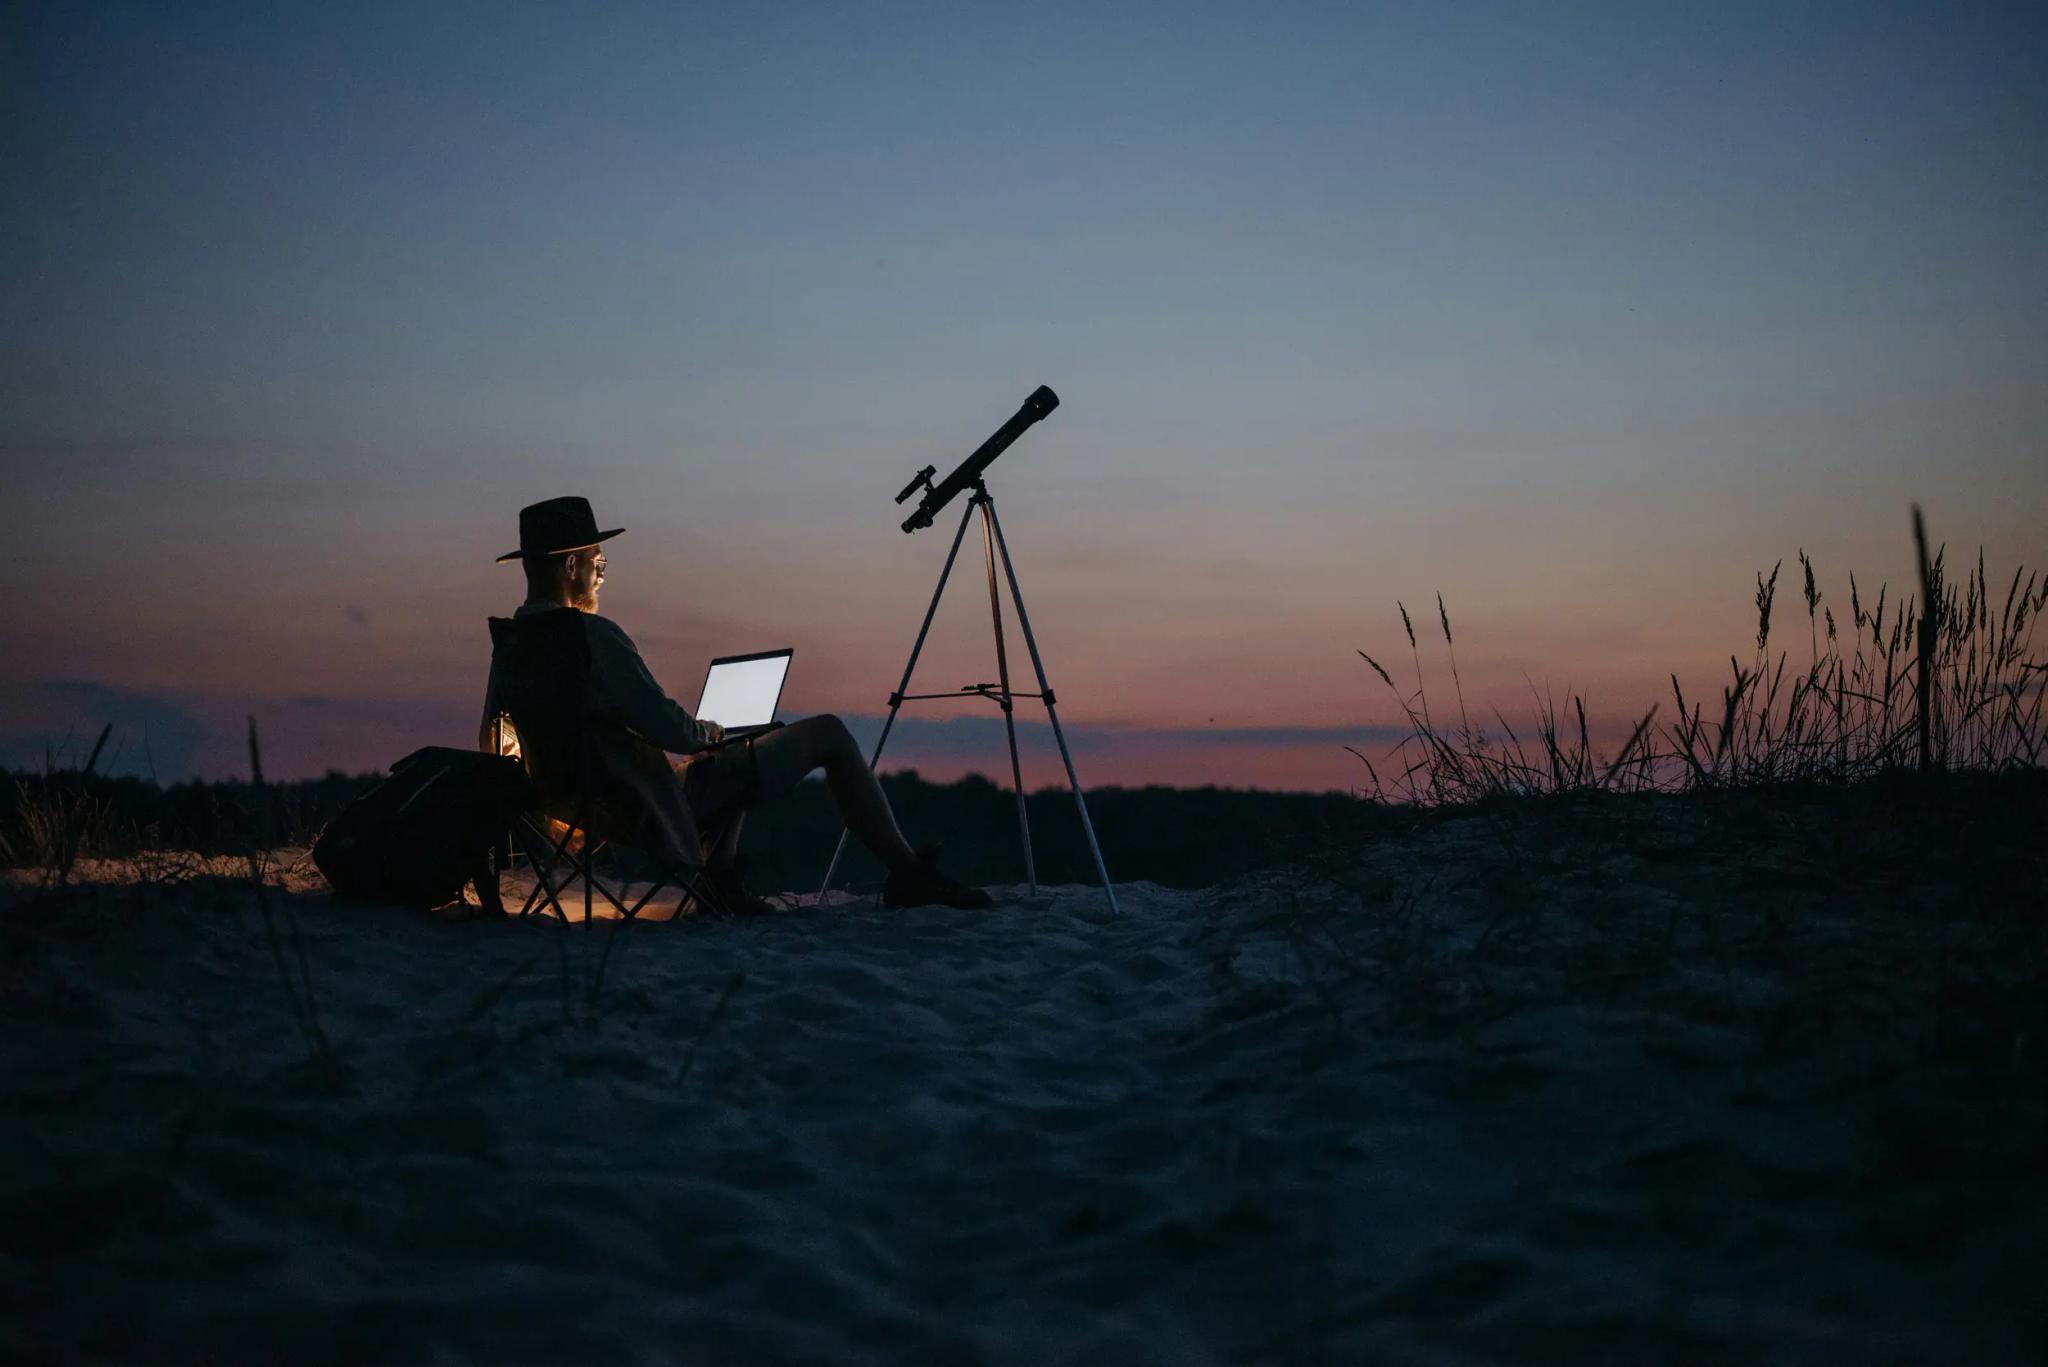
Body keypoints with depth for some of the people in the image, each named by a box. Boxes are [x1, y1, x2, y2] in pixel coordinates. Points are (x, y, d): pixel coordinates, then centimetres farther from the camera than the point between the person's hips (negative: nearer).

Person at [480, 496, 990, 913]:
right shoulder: (593, 635, -23)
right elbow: (671, 731, -24)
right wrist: (706, 731, 2)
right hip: (655, 806, -9)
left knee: (739, 752, 35)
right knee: (828, 734, 3)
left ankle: (721, 877, 18)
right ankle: (907, 872, 7)